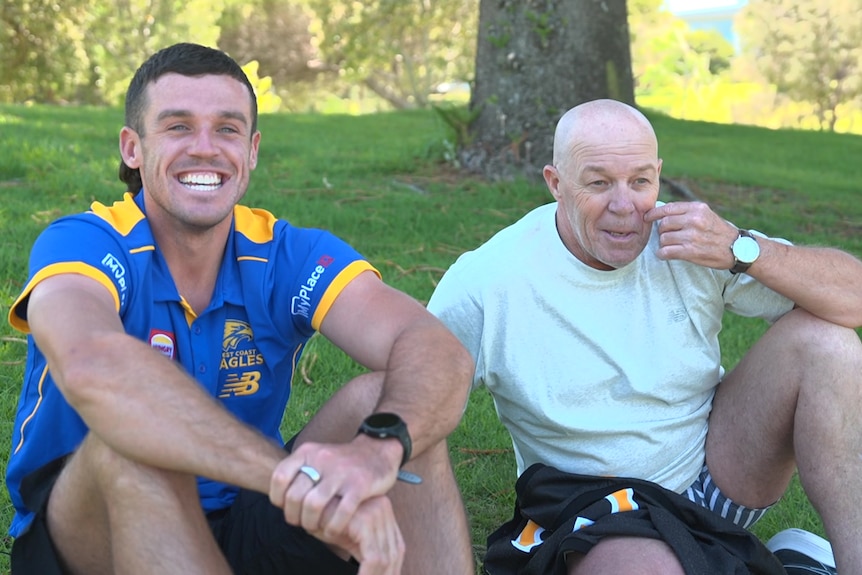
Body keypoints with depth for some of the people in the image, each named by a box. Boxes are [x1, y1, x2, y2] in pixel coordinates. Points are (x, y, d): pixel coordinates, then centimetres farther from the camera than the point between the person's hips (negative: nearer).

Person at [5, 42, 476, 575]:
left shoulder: (287, 255, -6)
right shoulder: (81, 244, -15)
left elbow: (439, 352, -22)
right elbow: (91, 367, -40)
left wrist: (378, 449, -46)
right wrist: (296, 476, -49)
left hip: (241, 528, 3)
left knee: (388, 399, -20)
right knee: (131, 435, -35)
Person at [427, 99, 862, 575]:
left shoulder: (694, 247, -8)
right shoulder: (484, 283, -14)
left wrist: (742, 251, -24)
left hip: (716, 474, 4)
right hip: (593, 498, -4)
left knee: (822, 337, -15)